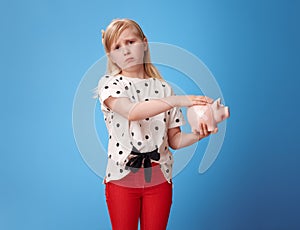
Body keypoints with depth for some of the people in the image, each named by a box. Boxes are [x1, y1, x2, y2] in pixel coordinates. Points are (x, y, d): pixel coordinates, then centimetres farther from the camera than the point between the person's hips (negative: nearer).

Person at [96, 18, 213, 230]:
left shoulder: (163, 88, 6)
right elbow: (131, 112, -25)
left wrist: (197, 135, -14)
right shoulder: (110, 84, -3)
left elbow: (174, 140, 6)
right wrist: (176, 100, -31)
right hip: (122, 178, -2)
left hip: (159, 180, 2)